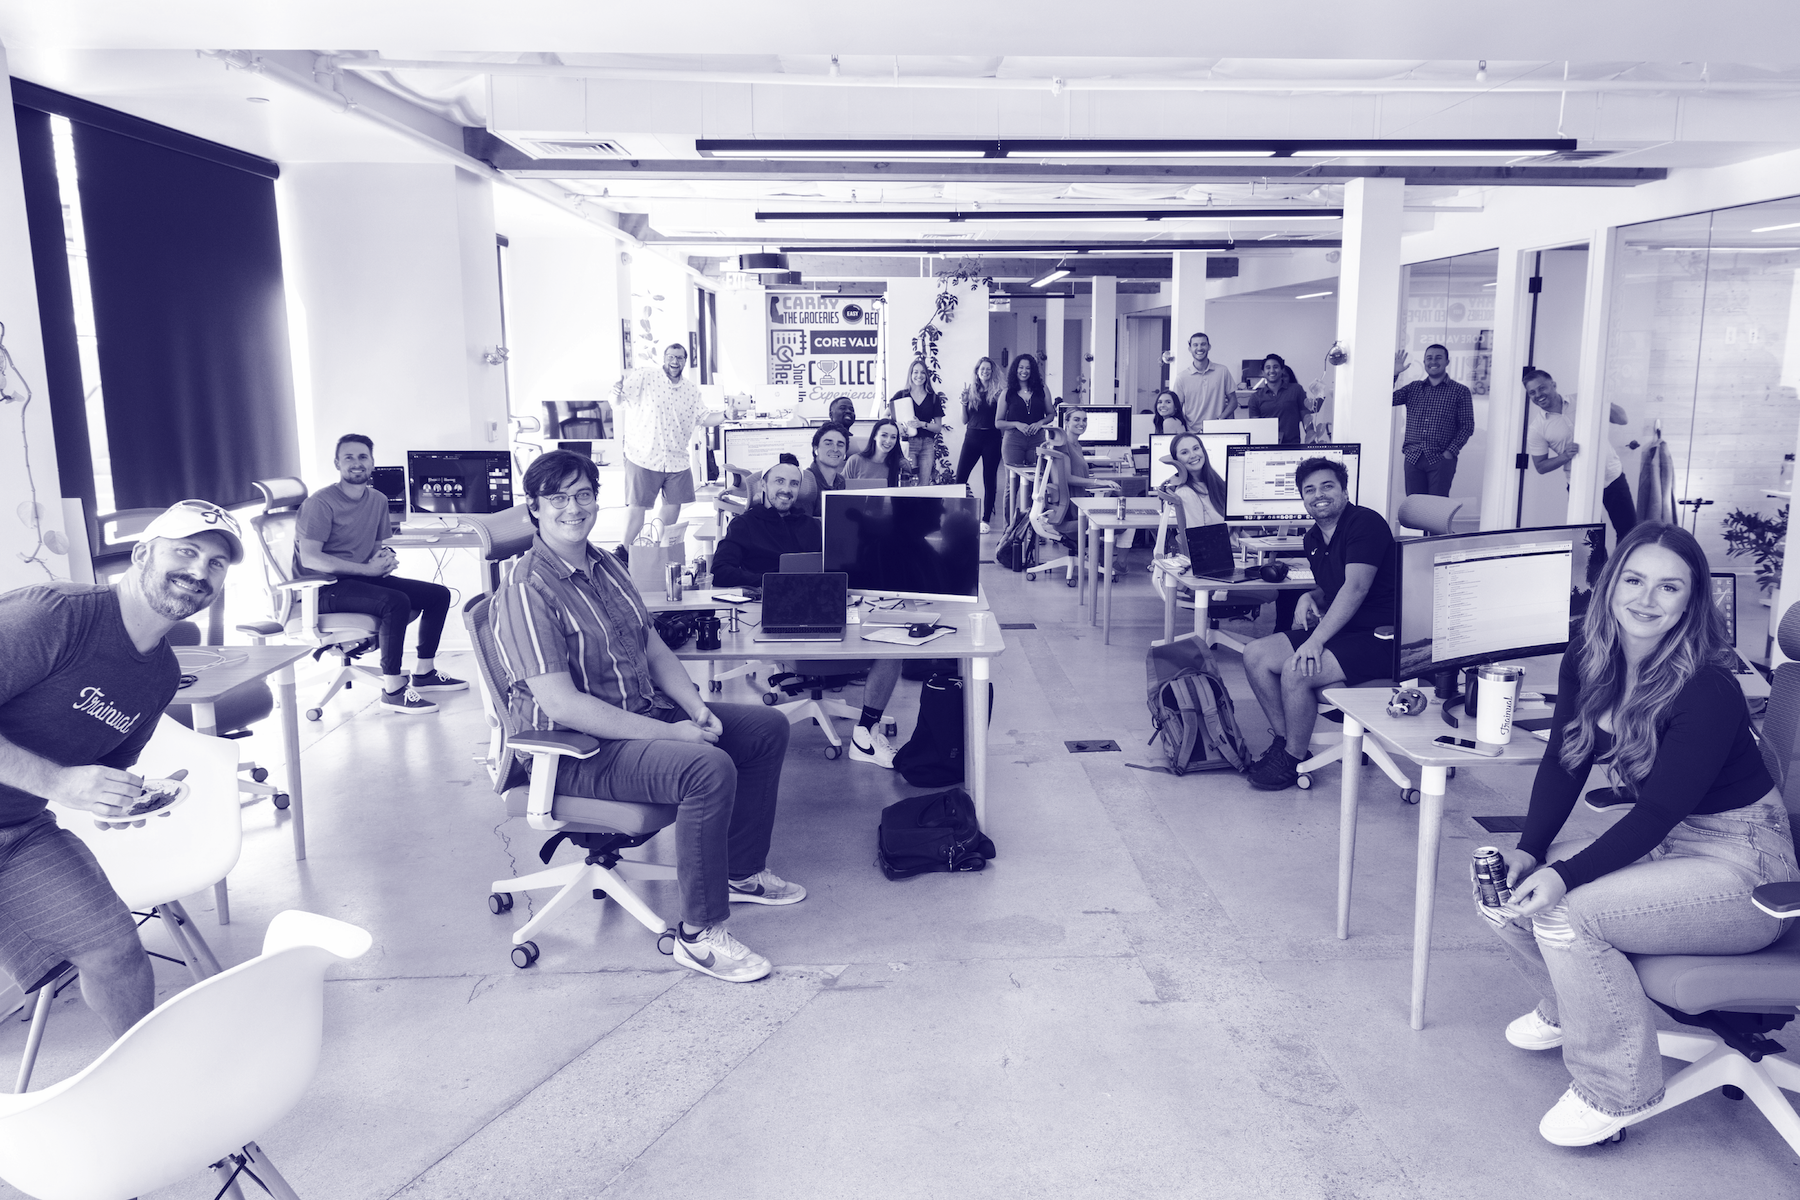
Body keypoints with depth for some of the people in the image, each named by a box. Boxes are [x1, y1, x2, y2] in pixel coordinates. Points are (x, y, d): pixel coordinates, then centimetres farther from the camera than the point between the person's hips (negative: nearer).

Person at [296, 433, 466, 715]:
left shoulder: (378, 500, 10)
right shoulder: (321, 502, -13)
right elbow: (310, 558, -22)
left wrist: (383, 556, -4)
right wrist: (368, 568, -24)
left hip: (361, 578, 8)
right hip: (324, 589, -8)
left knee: (439, 594, 1)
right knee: (396, 602, -33)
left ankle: (423, 673, 14)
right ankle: (393, 690, -26)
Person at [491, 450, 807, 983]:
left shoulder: (606, 567, 10)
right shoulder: (526, 589, -19)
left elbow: (655, 649, 13)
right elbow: (561, 704, -26)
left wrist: (698, 709, -6)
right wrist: (667, 734, -26)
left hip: (644, 714, 10)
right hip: (580, 749, -9)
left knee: (768, 727, 9)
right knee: (710, 769, -32)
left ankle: (741, 872, 20)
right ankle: (700, 935, -19)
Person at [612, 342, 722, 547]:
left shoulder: (692, 389, 9)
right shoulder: (645, 376, -6)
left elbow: (704, 418, 13)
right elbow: (618, 404, -8)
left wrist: (725, 415, -5)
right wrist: (616, 394, -32)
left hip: (676, 460, 5)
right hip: (643, 456, -5)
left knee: (673, 504, 11)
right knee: (637, 506, -4)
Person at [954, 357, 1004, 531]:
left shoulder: (998, 392, 0)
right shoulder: (970, 390, 7)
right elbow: (965, 420, 9)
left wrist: (1002, 400, -14)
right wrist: (964, 402, -6)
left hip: (991, 438, -2)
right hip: (972, 437, 2)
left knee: (989, 480, 3)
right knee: (960, 478, -4)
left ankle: (986, 520, 10)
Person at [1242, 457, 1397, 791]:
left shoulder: (1365, 523, -14)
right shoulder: (1314, 537, 13)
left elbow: (1356, 587, -24)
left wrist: (1316, 640, -29)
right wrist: (1311, 597, 0)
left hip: (1378, 638, -9)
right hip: (1340, 631, 9)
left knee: (1297, 671, -28)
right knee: (1255, 656, -4)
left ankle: (1294, 758, -7)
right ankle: (1284, 741, 5)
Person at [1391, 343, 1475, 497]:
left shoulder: (1460, 391, 6)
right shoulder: (1413, 387, 16)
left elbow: (1467, 426, 2)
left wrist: (1450, 452, -8)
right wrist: (1394, 374, -4)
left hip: (1441, 460, -3)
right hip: (1413, 458, 3)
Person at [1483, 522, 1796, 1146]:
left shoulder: (1708, 693, -24)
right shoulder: (1587, 661, -4)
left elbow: (1658, 811, -26)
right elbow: (1563, 763, 0)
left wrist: (1565, 876, -34)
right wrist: (1529, 850, -14)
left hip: (1737, 861, -7)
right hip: (1655, 839, 7)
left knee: (1565, 911, -26)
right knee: (1506, 889, -7)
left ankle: (1617, 1089, -8)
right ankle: (1566, 1010, 22)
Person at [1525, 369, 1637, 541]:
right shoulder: (1536, 428, -7)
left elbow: (1622, 419, -2)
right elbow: (1540, 467, -4)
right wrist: (1565, 456, -21)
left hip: (1613, 476, 1)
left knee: (1629, 530, 4)